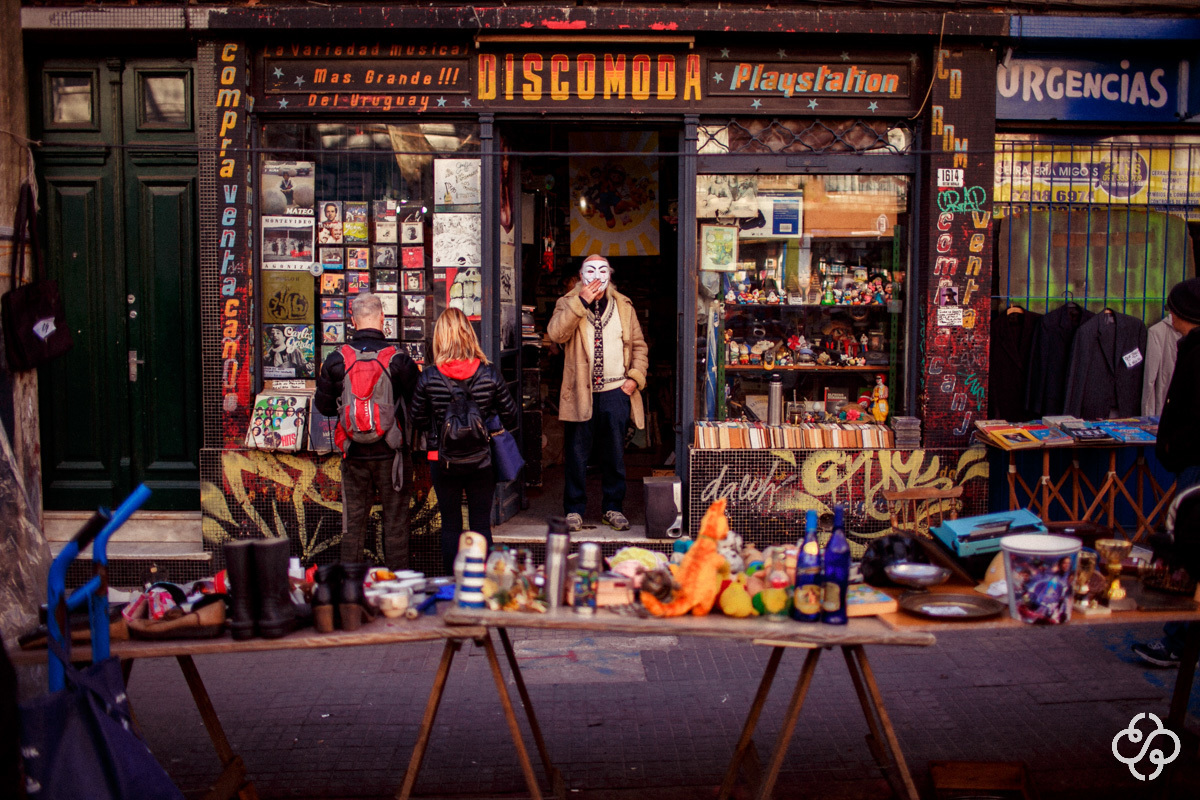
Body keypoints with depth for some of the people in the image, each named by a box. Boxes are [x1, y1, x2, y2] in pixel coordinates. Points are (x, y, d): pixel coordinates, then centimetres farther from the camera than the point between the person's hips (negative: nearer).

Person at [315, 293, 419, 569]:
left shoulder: (335, 360, -4)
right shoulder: (399, 359, -11)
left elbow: (323, 406, 3)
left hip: (353, 454, 2)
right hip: (391, 453, -2)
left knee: (353, 522, 12)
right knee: (395, 521, 7)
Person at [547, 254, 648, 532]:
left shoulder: (624, 306, 11)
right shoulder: (569, 304, 3)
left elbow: (639, 346, 15)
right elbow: (556, 333, -17)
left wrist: (636, 377, 2)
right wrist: (581, 301, -20)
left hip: (615, 392, 2)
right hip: (580, 392, -2)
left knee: (615, 454, 8)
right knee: (577, 454, 2)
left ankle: (613, 508, 20)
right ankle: (574, 509, 14)